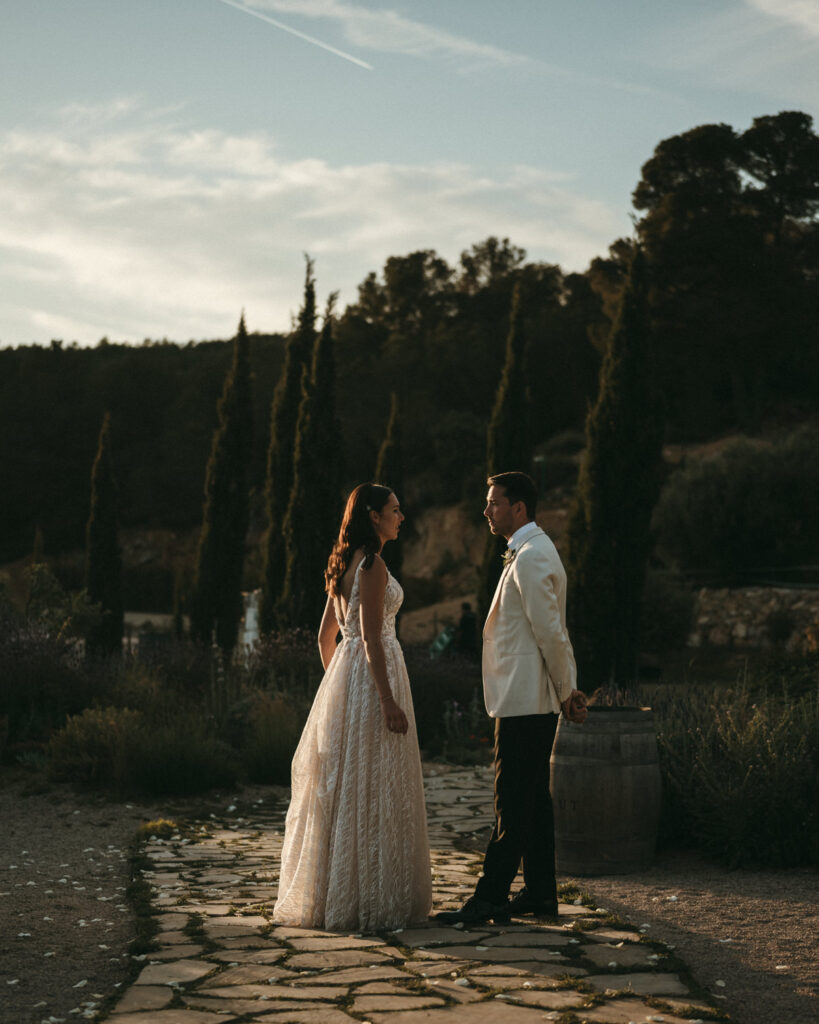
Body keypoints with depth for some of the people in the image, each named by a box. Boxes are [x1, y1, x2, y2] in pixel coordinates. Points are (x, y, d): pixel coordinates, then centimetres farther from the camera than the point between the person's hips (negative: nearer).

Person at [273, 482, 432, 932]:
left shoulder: (345, 563, 15)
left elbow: (326, 634, 20)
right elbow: (371, 638, -19)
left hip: (344, 675, 10)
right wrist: (388, 701, -20)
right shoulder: (372, 564, -13)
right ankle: (370, 899, -1)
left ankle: (323, 895, 18)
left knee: (342, 785, 12)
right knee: (371, 787, -5)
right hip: (372, 676, -10)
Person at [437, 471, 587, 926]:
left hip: (525, 701, -11)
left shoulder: (530, 558, -16)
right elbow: (552, 631, 19)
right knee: (532, 798, 13)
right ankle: (540, 893, 18)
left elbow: (551, 633, -18)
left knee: (514, 802, -7)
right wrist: (568, 688, 16)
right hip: (529, 700, 11)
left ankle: (491, 898, -5)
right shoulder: (532, 551, 18)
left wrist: (566, 691, -10)